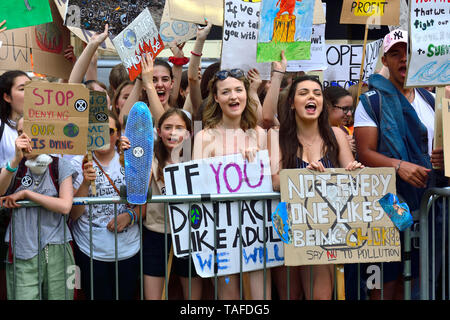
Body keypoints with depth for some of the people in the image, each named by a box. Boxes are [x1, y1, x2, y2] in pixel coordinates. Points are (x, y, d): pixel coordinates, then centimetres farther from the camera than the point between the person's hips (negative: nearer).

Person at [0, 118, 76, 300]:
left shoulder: (60, 166, 5)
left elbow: (65, 206, -9)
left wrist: (25, 193, -8)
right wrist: (16, 160, -22)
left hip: (56, 252, -1)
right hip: (22, 256, 1)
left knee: (58, 296, 2)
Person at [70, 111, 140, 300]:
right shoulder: (78, 163, -3)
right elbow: (73, 215, -7)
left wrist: (130, 216, -13)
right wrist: (85, 183, -22)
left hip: (129, 250, 2)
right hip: (91, 253, -2)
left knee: (126, 296, 11)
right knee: (97, 296, 6)